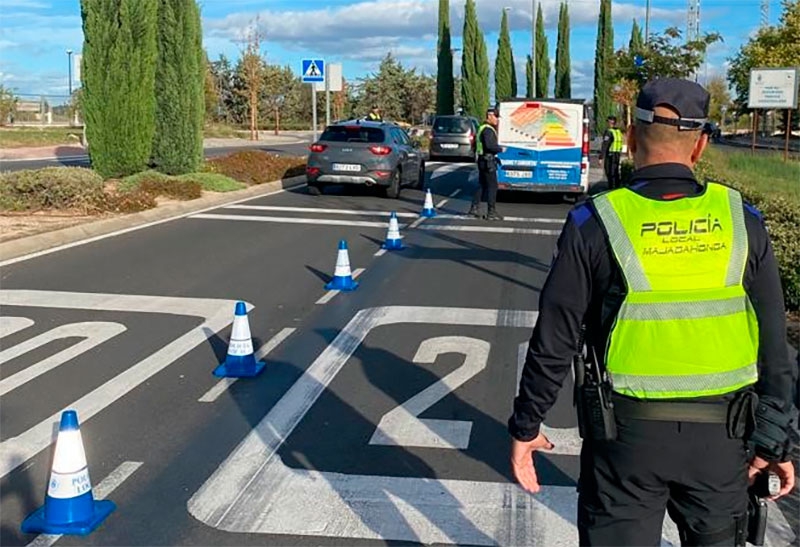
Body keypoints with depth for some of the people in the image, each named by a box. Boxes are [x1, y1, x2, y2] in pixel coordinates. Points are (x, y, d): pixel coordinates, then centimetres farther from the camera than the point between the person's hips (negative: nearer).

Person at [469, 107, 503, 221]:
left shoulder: (482, 128, 17)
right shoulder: (488, 130, -16)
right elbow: (490, 145, -29)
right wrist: (501, 149, -15)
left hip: (482, 160, 10)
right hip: (488, 161, -10)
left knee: (482, 185, 14)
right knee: (492, 186, -6)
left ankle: (474, 209, 16)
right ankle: (491, 212, -4)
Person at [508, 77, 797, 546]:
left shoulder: (595, 224, -11)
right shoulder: (740, 219, -4)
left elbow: (554, 343, -8)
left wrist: (526, 426, 4)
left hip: (627, 434, -2)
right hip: (719, 437, 3)